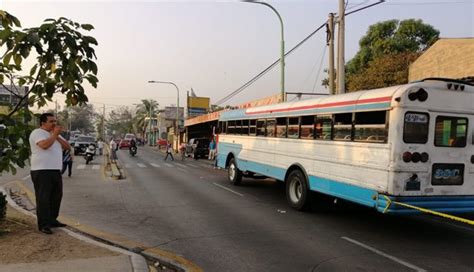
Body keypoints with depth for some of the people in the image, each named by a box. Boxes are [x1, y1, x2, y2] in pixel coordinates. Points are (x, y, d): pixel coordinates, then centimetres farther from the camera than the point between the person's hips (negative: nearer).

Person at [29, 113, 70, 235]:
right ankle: (43, 224, 0)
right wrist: (55, 134, -15)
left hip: (55, 170, 8)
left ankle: (52, 220, 24)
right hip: (41, 171, -8)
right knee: (43, 198, -5)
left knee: (56, 197, 13)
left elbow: (68, 147, 9)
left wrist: (57, 136, -3)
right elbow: (45, 145, -27)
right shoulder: (37, 133, -8)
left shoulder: (56, 134, 17)